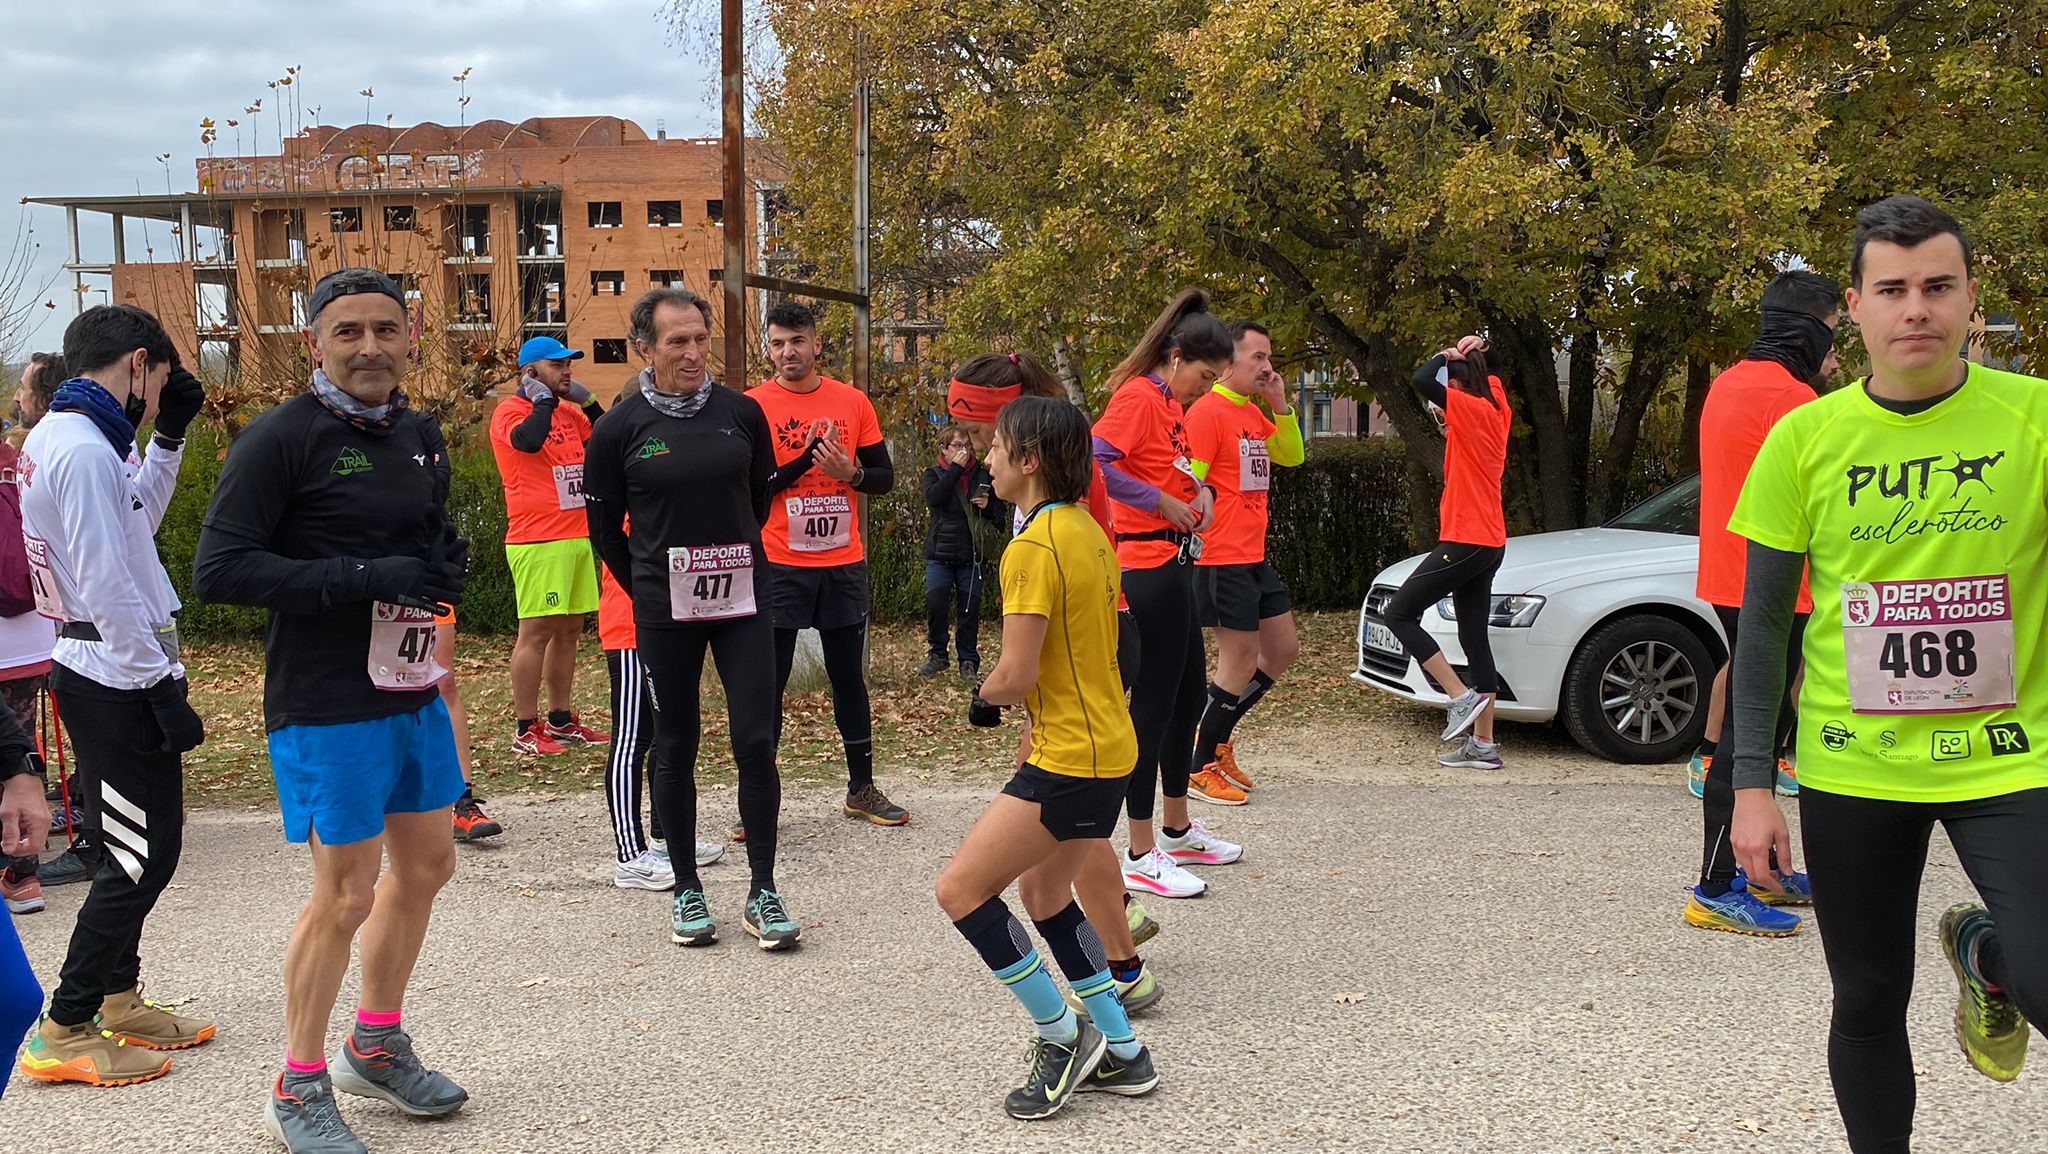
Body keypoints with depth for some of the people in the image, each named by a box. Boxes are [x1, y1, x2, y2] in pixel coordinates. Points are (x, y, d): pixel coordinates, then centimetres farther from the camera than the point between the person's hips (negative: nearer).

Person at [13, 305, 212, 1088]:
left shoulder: (56, 436, 11)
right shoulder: (85, 449, -20)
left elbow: (136, 519, 23)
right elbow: (108, 588, -22)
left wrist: (168, 437, 14)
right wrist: (163, 688, -19)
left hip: (94, 673, 10)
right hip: (118, 680, -10)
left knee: (136, 845, 18)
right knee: (142, 855, -3)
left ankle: (119, 999, 29)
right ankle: (64, 1032, 5)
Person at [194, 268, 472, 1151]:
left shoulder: (420, 435, 9)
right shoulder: (281, 439, -13)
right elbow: (218, 570, -19)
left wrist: (447, 563, -1)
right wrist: (363, 577, -25)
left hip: (414, 693, 8)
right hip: (326, 706, -8)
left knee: (426, 863, 17)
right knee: (345, 892, 0)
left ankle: (376, 1046, 38)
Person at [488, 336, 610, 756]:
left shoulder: (568, 413, 16)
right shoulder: (511, 412, -7)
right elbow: (529, 439, -28)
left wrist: (587, 401, 12)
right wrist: (543, 400, -12)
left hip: (577, 538, 8)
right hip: (538, 543, -8)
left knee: (569, 629, 11)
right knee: (537, 631, -7)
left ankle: (561, 720, 19)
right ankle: (525, 730, -2)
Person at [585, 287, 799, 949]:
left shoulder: (743, 412, 1)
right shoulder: (620, 428, -4)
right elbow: (604, 526, 7)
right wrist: (649, 585, 10)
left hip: (742, 603, 1)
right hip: (664, 614, -1)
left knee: (756, 742, -3)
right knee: (675, 748, 7)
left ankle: (763, 893, 8)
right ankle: (686, 890, 21)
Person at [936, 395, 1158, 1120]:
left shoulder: (1033, 548, -18)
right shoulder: (1089, 532, 11)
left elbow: (1016, 675, -21)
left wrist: (983, 699, 0)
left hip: (1070, 762, -10)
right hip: (1107, 745, 10)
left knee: (961, 890, -5)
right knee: (1043, 892, 22)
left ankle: (1063, 1037, 4)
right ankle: (1121, 1053, 27)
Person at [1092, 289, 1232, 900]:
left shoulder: (1170, 404, 15)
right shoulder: (1139, 396, -14)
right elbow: (1092, 459, -29)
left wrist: (1201, 490, 3)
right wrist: (1161, 502, -21)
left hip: (1175, 563, 10)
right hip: (1150, 566, -10)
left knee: (1189, 692, 18)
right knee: (1153, 701, -6)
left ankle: (1176, 826, 33)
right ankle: (1141, 855, 1)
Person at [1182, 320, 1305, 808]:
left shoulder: (1255, 414, 14)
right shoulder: (1207, 411, -14)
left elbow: (1292, 456, 20)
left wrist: (1280, 404, 7)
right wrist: (1201, 548, -20)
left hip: (1256, 558, 10)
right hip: (1223, 561, -10)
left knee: (1284, 650, 16)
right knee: (1240, 661, -4)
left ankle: (1217, 738, 26)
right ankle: (1199, 769, 10)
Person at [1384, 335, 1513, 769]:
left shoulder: (1472, 409, -13)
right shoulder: (1497, 409, 11)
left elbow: (1422, 381, -23)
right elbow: (1489, 380, 32)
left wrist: (1446, 356, -5)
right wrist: (1471, 354, 12)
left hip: (1465, 541, -9)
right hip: (1489, 542, 9)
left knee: (1399, 612, -4)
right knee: (1475, 637, 10)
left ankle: (1462, 697, -8)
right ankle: (1483, 744, 12)